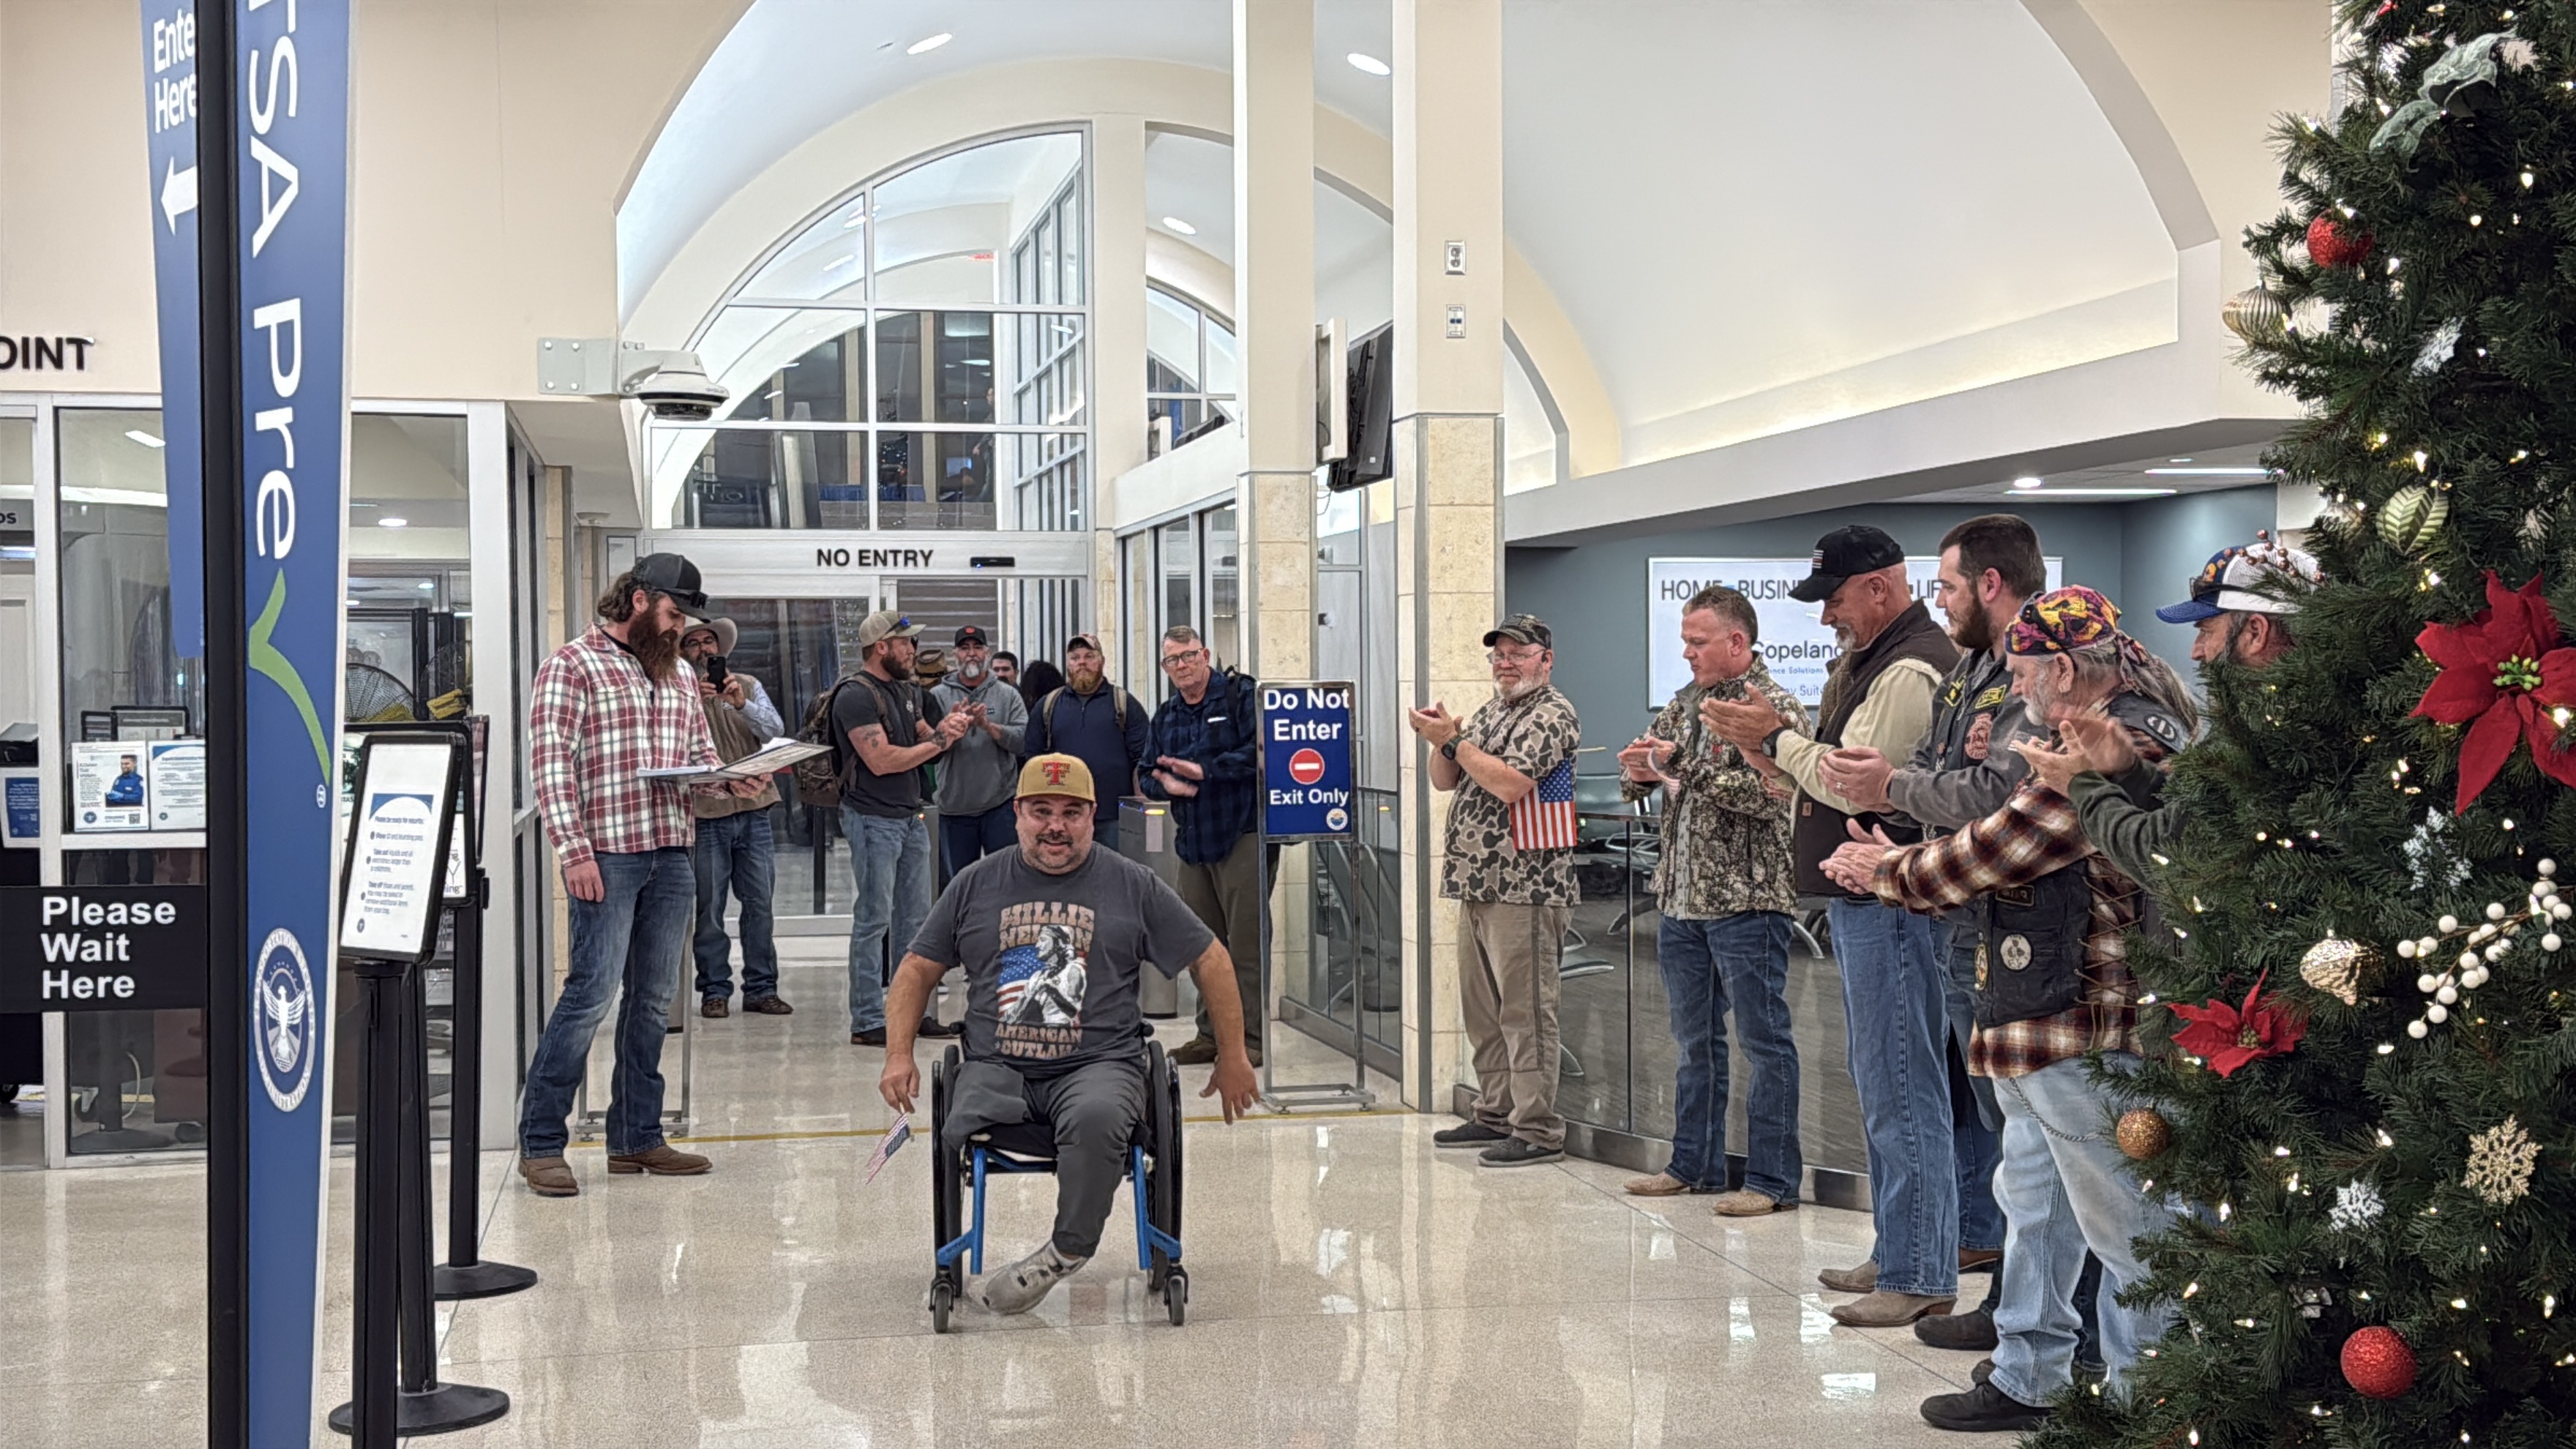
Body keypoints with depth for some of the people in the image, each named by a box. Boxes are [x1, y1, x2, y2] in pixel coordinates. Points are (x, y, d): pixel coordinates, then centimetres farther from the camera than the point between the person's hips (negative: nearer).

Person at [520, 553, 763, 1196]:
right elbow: (551, 761, -10)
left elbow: (700, 752, 24)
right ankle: (540, 1142, -2)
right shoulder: (573, 665, -3)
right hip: (607, 855, -7)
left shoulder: (677, 676, 20)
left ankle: (637, 1136, 18)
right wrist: (574, 850, -18)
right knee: (592, 991, -10)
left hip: (671, 855, 7)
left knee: (652, 997, 10)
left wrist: (732, 780, 1)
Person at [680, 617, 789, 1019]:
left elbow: (775, 730, -3)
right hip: (706, 814, -3)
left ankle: (761, 988, 12)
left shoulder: (748, 686, 10)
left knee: (760, 903, 5)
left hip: (753, 809, 3)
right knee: (709, 907, 0)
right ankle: (715, 990, 9)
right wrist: (694, 703, -28)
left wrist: (743, 704, -20)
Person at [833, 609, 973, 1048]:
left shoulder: (905, 690, 16)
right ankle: (868, 1021, -2)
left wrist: (945, 729, -3)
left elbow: (924, 738, 20)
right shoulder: (856, 696, -13)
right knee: (873, 921, -6)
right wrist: (939, 742, -12)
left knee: (914, 920, 11)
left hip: (911, 818, 9)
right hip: (873, 819, -9)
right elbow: (881, 760, -20)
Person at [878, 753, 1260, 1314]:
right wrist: (899, 1055, 4)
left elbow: (1209, 959, 14)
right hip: (997, 1067, 2)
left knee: (1095, 1117, -36)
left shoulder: (1133, 885, 9)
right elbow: (918, 969, 19)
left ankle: (1068, 1249, -19)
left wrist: (1233, 1058, 14)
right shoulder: (977, 884, 13)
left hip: (1100, 1063, -2)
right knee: (961, 1129, -31)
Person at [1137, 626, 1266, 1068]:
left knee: (1246, 942, -7)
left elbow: (1260, 750, -16)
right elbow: (1146, 777, 18)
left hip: (1241, 836, -7)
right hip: (1192, 843, 7)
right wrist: (1165, 784, -5)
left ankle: (1250, 1037, -3)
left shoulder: (1240, 695, -3)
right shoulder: (1164, 717, 17)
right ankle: (1211, 1033, 19)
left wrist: (1205, 770, -18)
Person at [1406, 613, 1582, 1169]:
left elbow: (1510, 783, -19)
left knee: (1525, 1010, -8)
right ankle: (1495, 1114, 22)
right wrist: (1441, 740, -1)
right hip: (1477, 884, 9)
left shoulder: (1553, 715, -8)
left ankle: (1537, 1129, -5)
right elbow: (1445, 782, 18)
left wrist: (1454, 740, -13)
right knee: (1483, 1010, 13)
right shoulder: (1488, 713, 19)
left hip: (1525, 888, -9)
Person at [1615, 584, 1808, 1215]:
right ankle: (1695, 1164, 25)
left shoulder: (1776, 708, -9)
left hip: (1745, 901, -8)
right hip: (1681, 899, 8)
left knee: (1764, 1040, -2)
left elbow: (1766, 794, -22)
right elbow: (1639, 774, 17)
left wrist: (1682, 763, -20)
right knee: (1693, 1038, 15)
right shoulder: (1687, 702, 13)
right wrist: (1639, 772, -7)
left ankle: (1774, 1179, 3)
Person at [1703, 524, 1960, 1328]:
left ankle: (1920, 1277, -1)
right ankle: (1897, 1255, 26)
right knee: (1883, 1088, 16)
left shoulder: (1913, 669, -16)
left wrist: (1776, 738, -8)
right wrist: (1766, 741, 2)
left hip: (1892, 904, -11)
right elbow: (1833, 770, 17)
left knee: (1902, 1093, -7)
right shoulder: (1866, 660, 18)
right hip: (1860, 900, 11)